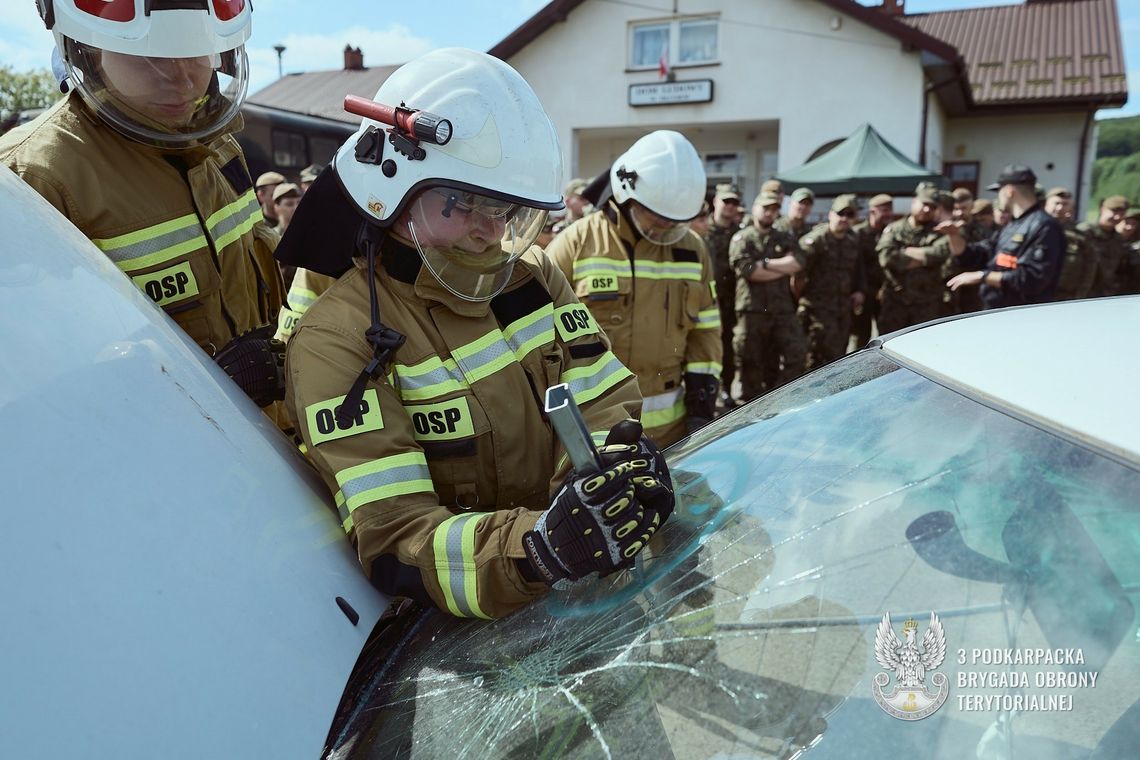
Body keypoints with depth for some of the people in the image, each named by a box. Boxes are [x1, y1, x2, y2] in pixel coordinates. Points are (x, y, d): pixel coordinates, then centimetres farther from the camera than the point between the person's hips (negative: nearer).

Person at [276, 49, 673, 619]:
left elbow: (601, 404, 4)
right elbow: (394, 545, -19)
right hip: (458, 624, -3)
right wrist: (540, 547, -36)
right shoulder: (335, 343, -12)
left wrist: (621, 464, -19)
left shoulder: (530, 276, 5)